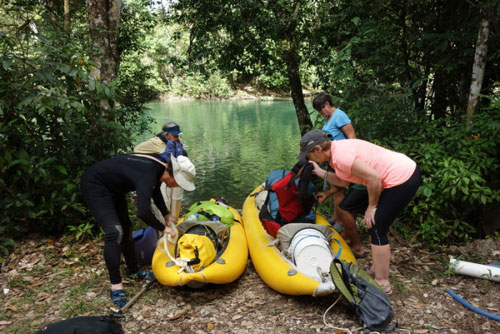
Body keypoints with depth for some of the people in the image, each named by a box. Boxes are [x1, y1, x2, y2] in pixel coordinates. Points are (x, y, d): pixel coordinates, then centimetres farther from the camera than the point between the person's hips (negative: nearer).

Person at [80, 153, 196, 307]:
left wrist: (166, 214, 10)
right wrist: (163, 228, -26)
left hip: (113, 187, 10)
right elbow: (143, 212, -43)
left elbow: (155, 189, 14)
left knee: (126, 228, 14)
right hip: (95, 185, -10)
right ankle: (116, 287, -11)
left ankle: (133, 271, 31)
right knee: (115, 232, -20)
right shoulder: (148, 174, -35)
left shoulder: (161, 165, -8)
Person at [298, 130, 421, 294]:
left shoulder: (340, 155, -22)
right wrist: (319, 172, 11)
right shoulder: (337, 149, 8)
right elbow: (344, 181, 15)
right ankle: (376, 269, 30)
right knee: (374, 223, 18)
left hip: (402, 180, -10)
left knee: (376, 228, -3)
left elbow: (373, 177, -26)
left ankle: (382, 283, 7)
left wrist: (372, 206, -13)